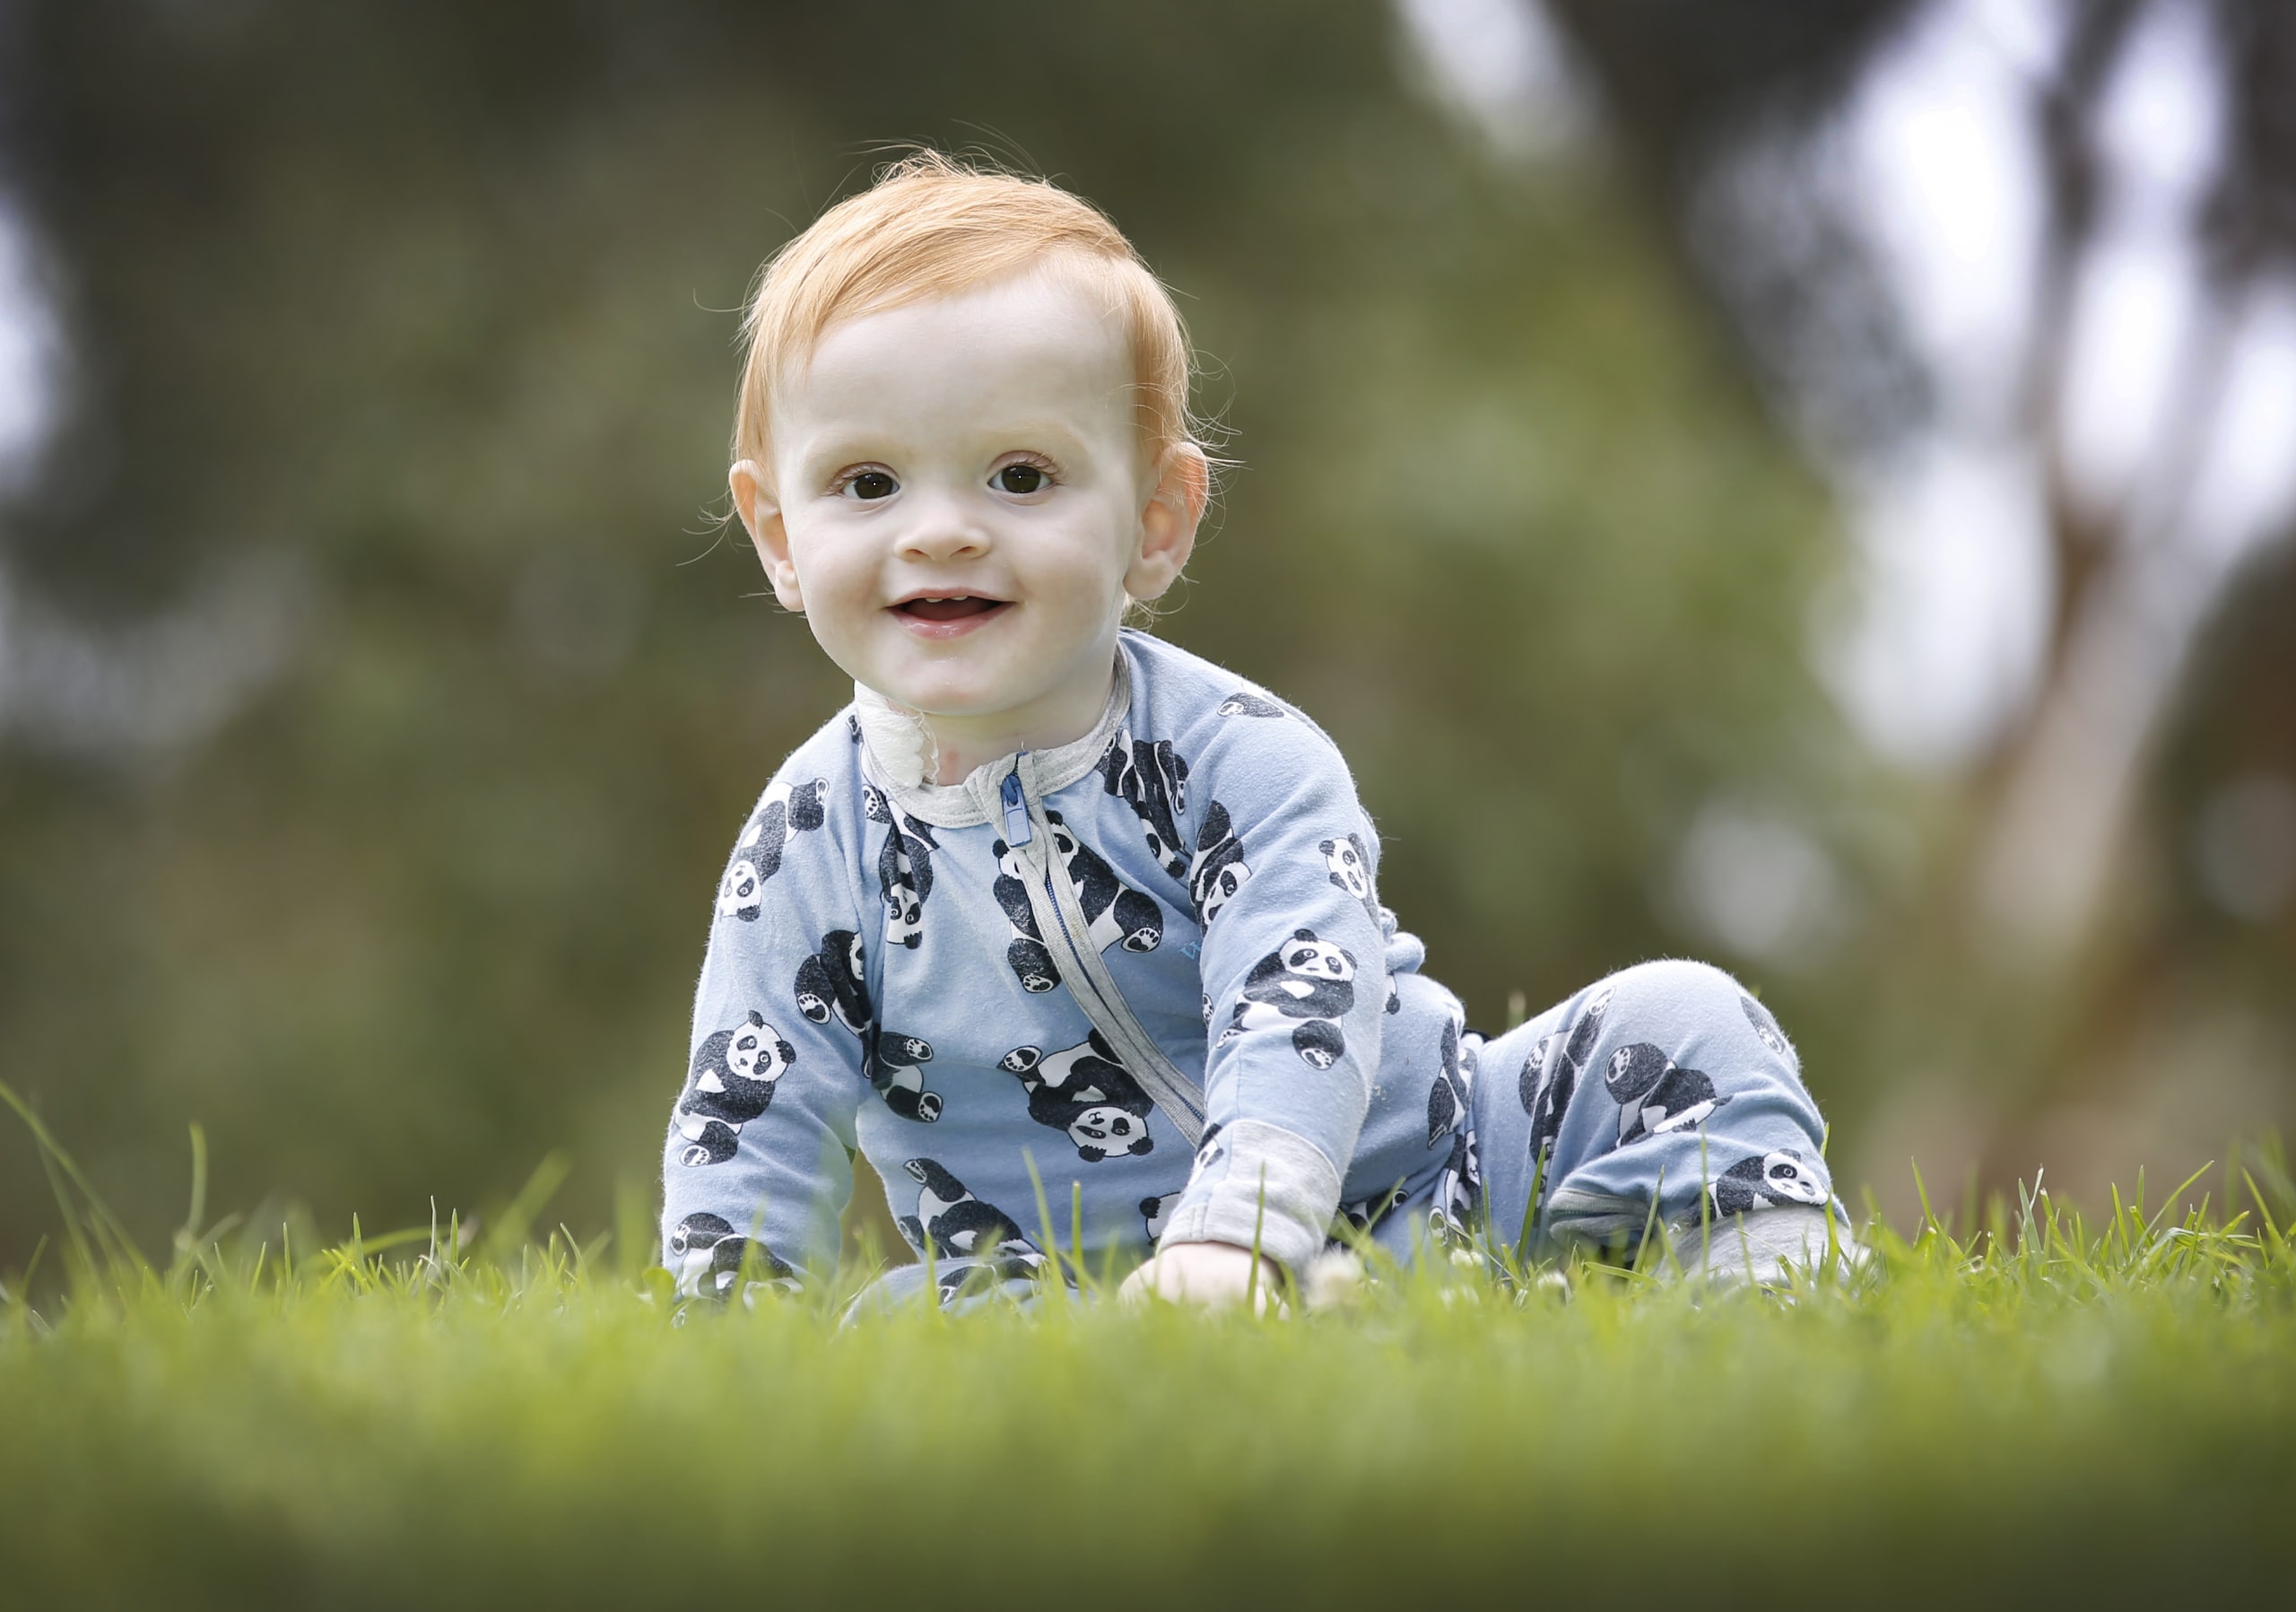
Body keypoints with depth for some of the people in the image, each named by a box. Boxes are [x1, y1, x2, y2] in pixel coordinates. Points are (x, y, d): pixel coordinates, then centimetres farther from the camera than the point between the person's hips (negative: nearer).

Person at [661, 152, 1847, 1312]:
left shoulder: (1237, 757, -13)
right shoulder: (810, 844, -4)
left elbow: (1301, 1007, -26)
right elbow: (750, 1122, 1)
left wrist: (1231, 1231, -41)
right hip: (1088, 1298, 1)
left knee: (1677, 1027, -13)